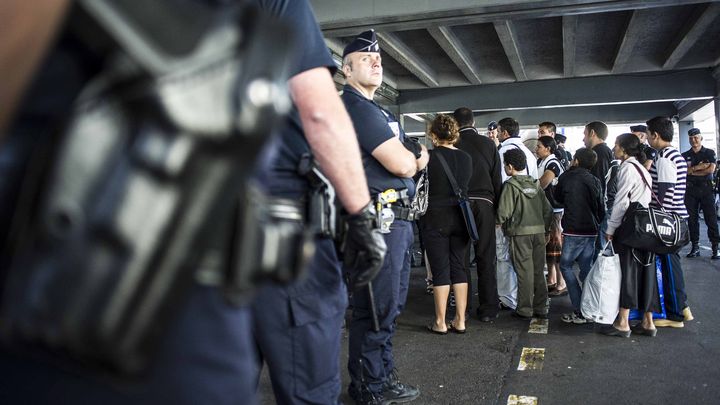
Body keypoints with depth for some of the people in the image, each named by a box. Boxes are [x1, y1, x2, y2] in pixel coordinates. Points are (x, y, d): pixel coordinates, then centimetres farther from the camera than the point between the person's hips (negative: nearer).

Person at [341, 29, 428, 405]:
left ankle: (383, 373, 29)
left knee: (391, 302, 16)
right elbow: (402, 164, -17)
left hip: (397, 217, 10)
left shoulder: (380, 111, 22)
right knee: (377, 306, -3)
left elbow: (418, 159, 18)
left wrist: (413, 156, -3)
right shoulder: (354, 106, -10)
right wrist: (413, 156, 4)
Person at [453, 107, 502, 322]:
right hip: (484, 204, 1)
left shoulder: (452, 145, -2)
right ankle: (488, 309, 12)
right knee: (486, 259, 7)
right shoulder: (488, 144, 4)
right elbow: (497, 179, 5)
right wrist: (497, 208, 11)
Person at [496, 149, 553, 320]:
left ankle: (525, 310, 8)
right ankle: (541, 308, 19)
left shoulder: (511, 185, -8)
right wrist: (545, 228, 18)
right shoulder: (535, 184, 9)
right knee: (538, 270, 12)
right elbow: (548, 209, 9)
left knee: (524, 271, 1)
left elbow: (503, 212, -15)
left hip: (521, 232, -5)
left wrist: (499, 222, 4)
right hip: (539, 231, 5)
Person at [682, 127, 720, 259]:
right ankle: (695, 247, 10)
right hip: (690, 190, 2)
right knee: (692, 219, 3)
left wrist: (692, 170, -6)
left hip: (706, 189, -2)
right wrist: (699, 167, -13)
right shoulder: (685, 155, 11)